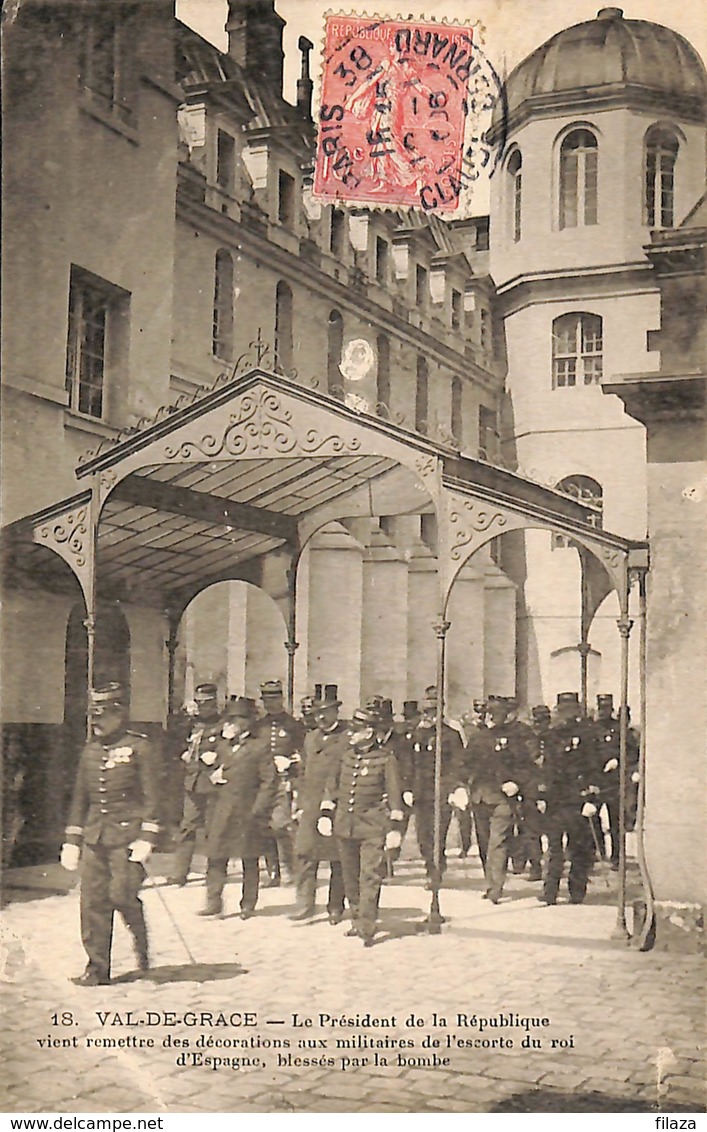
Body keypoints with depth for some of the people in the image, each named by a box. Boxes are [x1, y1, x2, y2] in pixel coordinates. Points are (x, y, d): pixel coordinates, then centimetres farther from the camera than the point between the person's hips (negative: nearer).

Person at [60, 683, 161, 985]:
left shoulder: (139, 747, -3)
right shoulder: (90, 750, 14)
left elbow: (151, 795, -6)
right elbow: (80, 797, 19)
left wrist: (146, 837, -14)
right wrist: (72, 840, 15)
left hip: (127, 834, -5)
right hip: (95, 835, 5)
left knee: (122, 894, -12)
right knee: (93, 900, 1)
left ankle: (141, 939, 17)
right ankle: (97, 967, 7)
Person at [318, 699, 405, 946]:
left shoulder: (386, 759, -6)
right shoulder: (346, 754, 7)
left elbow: (394, 794, -6)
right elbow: (332, 784, 15)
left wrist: (395, 827, -10)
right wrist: (325, 813, 8)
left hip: (373, 827, -5)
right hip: (345, 824, 5)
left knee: (370, 877, -11)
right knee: (350, 877, 13)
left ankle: (367, 928, -11)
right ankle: (357, 920, 27)